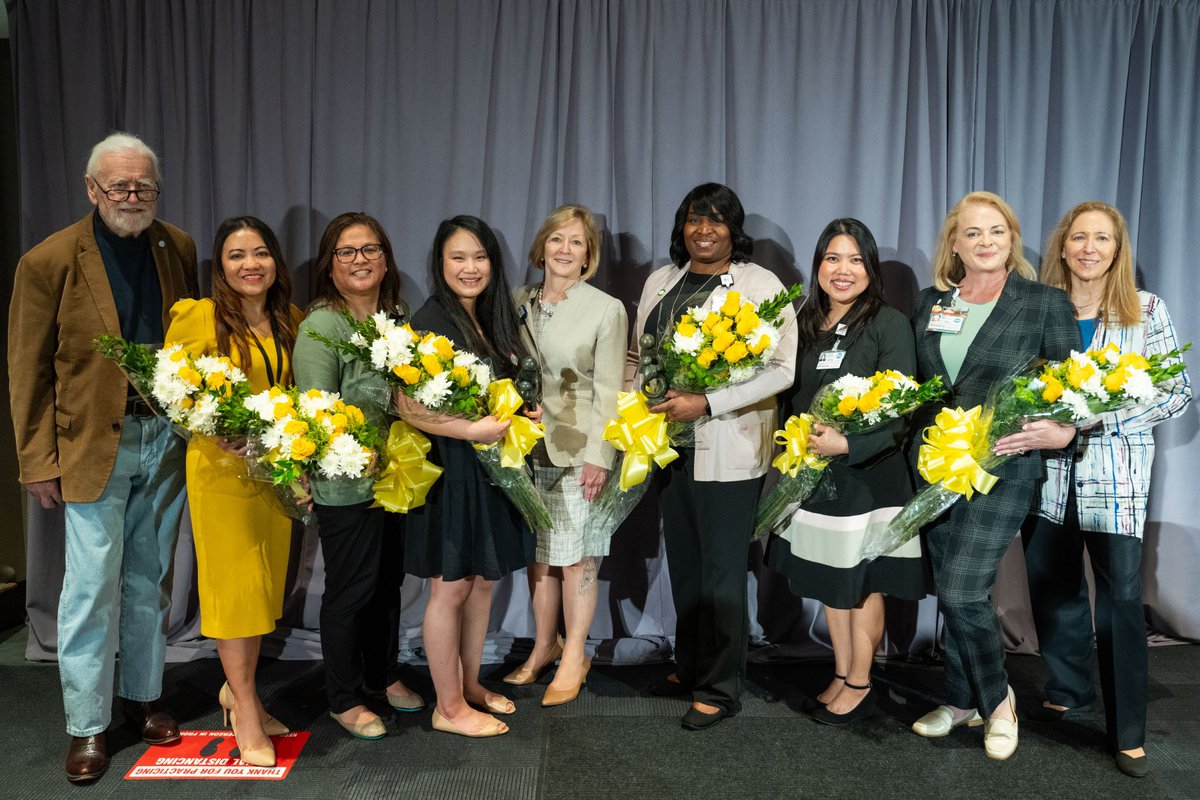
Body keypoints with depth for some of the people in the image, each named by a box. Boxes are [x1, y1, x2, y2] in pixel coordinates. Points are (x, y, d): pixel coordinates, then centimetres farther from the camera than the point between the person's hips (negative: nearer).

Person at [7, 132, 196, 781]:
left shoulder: (179, 250, 4)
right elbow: (28, 372, -5)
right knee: (92, 589, 3)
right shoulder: (49, 261, -8)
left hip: (166, 438, 4)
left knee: (149, 580, 15)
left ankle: (143, 696, 32)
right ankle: (86, 726, 19)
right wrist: (38, 463, -7)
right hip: (95, 443, -3)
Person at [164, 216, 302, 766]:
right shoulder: (198, 317, -8)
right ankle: (245, 711, 17)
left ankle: (236, 687, 32)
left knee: (266, 580, 13)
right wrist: (218, 432, -19)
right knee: (234, 582, 2)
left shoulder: (291, 321, 7)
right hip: (220, 467, -5)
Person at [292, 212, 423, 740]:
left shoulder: (397, 316, 7)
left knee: (389, 580, 19)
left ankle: (383, 676, 39)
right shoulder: (320, 326, -13)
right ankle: (344, 700, 25)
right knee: (349, 590, 6)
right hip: (345, 484, -7)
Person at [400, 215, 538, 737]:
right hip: (451, 471, -7)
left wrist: (523, 413, 3)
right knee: (451, 588, 3)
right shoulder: (430, 322, -13)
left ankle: (470, 685, 32)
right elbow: (407, 405, -22)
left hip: (495, 468, 8)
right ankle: (449, 707, 18)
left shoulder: (495, 320, 10)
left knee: (485, 579, 15)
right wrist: (473, 430, -27)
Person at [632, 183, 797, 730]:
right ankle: (688, 667, 34)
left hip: (729, 452, -6)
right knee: (683, 565, 17)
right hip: (670, 445, 6)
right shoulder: (660, 283, 12)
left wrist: (705, 404, -21)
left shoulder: (762, 286, -6)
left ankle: (719, 689, 18)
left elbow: (782, 369, -13)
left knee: (722, 574, 2)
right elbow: (637, 354, 18)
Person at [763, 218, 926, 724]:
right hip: (814, 473, 6)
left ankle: (860, 685, 23)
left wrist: (849, 444, -26)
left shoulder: (889, 323, -9)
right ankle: (841, 674, 31)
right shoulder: (804, 323, 7)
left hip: (869, 473, -5)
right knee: (827, 579, 15)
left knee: (862, 583, 7)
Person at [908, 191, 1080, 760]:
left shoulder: (1046, 303, -2)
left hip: (1002, 469, -4)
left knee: (963, 592, -11)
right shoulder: (929, 303, 9)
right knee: (950, 592, 12)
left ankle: (996, 698, 15)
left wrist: (1060, 433, -19)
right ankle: (962, 701, 30)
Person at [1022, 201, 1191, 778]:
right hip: (1047, 472, 2)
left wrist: (1104, 413, -15)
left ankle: (1128, 731, 11)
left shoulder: (1147, 310, 1)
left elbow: (1178, 393, -2)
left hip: (1116, 477, -2)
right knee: (1051, 586, 12)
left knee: (1121, 597, -2)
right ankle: (1069, 691, 33)